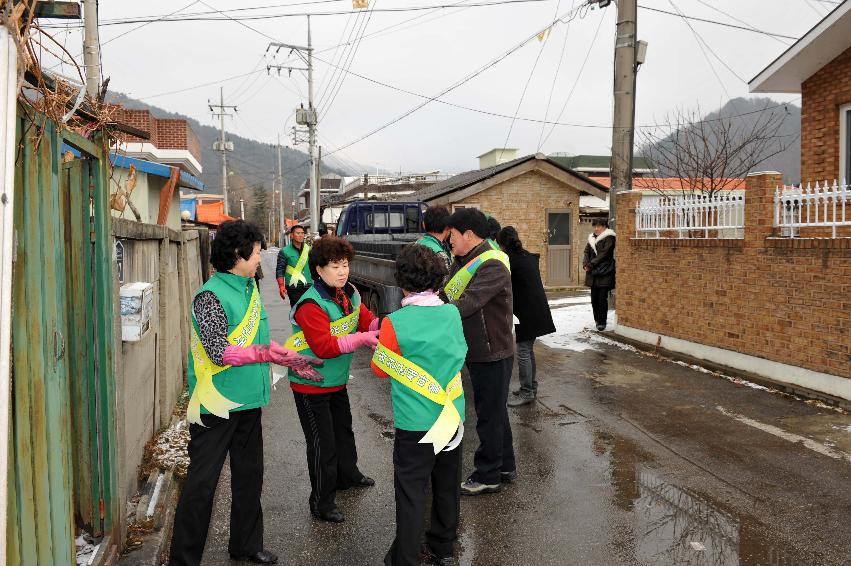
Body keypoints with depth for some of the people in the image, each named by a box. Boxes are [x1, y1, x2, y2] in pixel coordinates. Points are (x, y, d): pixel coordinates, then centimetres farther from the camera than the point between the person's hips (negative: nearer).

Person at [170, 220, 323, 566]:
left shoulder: (249, 288, 8)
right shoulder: (212, 296, -17)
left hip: (248, 401, 8)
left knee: (249, 475, 18)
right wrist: (267, 354, -28)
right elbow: (219, 352, -23)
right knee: (202, 482, 2)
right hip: (217, 405, -8)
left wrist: (291, 360, 14)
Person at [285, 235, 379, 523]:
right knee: (322, 442, -1)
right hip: (311, 384, -8)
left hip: (337, 380, 8)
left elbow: (366, 319, 0)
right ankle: (322, 501, 14)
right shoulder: (311, 304, -27)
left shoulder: (350, 293, -1)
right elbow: (324, 347, -31)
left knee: (343, 429, 26)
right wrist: (362, 339, -34)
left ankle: (347, 474, 49)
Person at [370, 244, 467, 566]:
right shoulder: (452, 314, -3)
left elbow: (381, 369, -5)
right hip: (452, 417, 5)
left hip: (415, 424, -5)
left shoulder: (396, 323, -18)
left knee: (411, 494, 7)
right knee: (447, 487, 19)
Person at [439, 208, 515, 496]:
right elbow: (444, 296, 4)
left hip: (492, 355, -9)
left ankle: (488, 476, 18)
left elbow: (466, 305, -34)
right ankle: (505, 466, 35)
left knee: (490, 415, 4)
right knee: (495, 411, 20)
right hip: (477, 351, 9)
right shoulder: (463, 263, 9)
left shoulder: (492, 267, -23)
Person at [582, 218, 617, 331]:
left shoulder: (609, 238, -6)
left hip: (604, 273, -6)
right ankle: (597, 320, 22)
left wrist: (591, 264, -15)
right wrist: (585, 264, -7)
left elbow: (603, 254, -14)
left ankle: (602, 322, 0)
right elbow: (586, 252, 11)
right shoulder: (592, 238, 15)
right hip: (593, 273, 6)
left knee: (602, 298, -5)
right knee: (594, 298, 10)